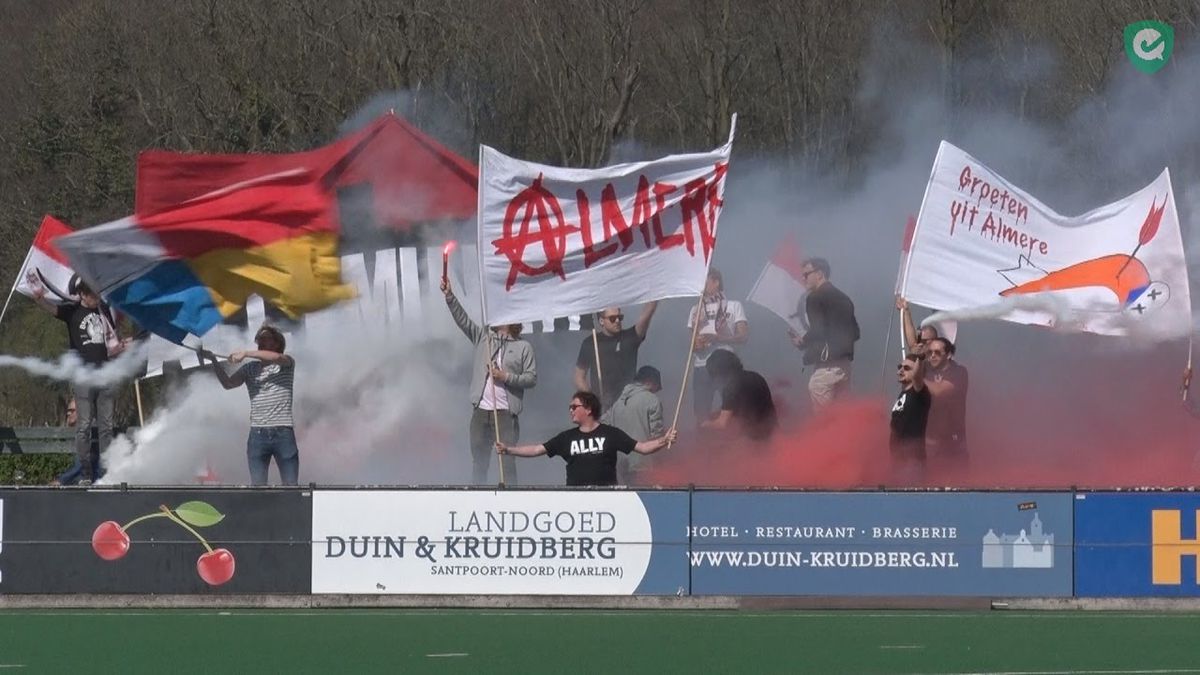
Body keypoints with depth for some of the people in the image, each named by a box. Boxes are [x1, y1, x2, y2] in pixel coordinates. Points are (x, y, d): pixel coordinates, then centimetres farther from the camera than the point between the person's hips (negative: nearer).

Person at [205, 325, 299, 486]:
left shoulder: (287, 364, 5)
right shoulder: (250, 369, 12)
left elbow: (277, 357, -18)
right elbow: (228, 383, -1)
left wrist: (246, 354, -18)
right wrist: (214, 361, -13)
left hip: (284, 435, -2)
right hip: (258, 435, 2)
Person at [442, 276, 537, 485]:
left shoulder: (523, 347, 6)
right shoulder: (483, 339, 15)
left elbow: (532, 378, 1)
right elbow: (462, 319, 7)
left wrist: (506, 377, -11)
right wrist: (449, 297, -4)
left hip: (506, 413, -4)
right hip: (481, 411, 4)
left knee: (507, 461, -4)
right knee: (479, 460, 6)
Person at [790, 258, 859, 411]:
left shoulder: (815, 297, -5)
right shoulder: (843, 298, 18)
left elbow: (817, 330, -15)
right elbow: (855, 333, 18)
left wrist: (803, 341, 2)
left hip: (825, 364, -8)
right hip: (844, 363, 8)